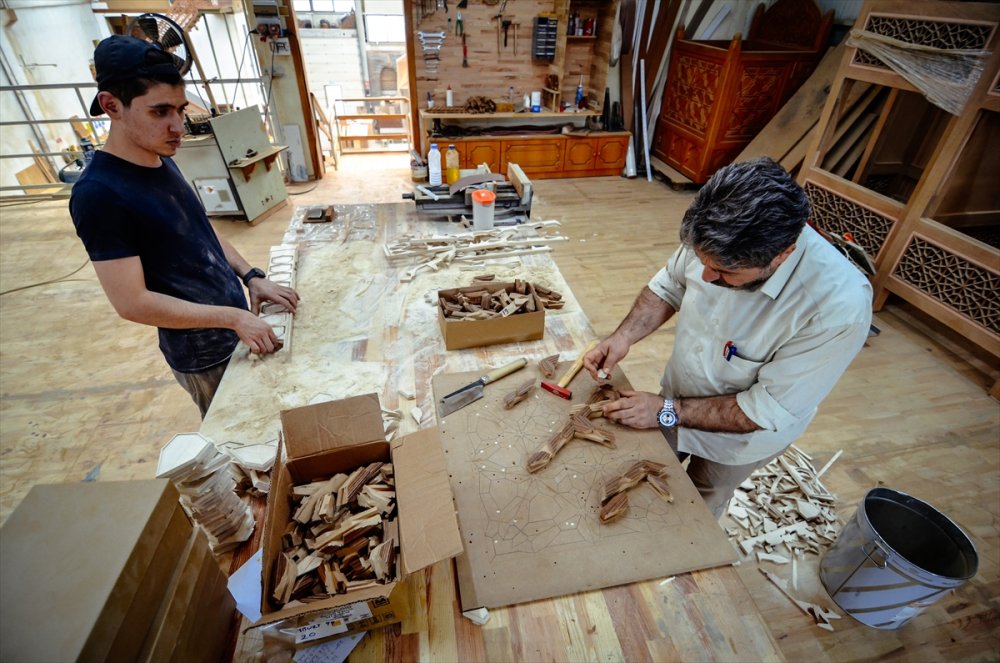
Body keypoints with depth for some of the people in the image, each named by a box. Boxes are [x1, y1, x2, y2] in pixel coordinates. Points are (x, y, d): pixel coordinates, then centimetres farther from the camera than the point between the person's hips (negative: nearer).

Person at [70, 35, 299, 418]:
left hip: (234, 325, 7)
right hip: (204, 353, -7)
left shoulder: (162, 162, 2)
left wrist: (251, 278, -2)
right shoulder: (99, 194, -22)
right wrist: (234, 318, -24)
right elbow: (132, 302, -23)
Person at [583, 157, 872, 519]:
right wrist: (624, 335, -22)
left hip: (736, 436, -3)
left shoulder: (840, 308, -37)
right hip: (677, 396, 4)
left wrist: (668, 411, -29)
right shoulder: (717, 238, -27)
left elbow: (769, 410, -29)